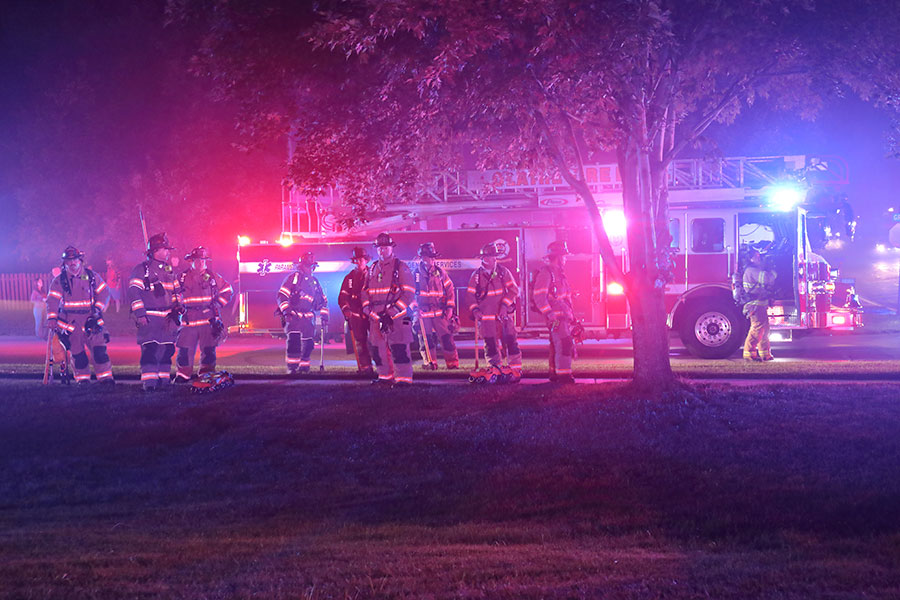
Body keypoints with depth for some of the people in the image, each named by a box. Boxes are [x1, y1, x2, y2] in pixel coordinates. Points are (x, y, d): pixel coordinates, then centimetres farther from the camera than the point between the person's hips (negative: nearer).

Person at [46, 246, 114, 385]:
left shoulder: (91, 276, 6)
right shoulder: (59, 281, 2)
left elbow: (104, 292, 7)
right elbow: (52, 300, -4)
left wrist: (98, 307, -9)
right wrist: (52, 318, -17)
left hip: (90, 319, 1)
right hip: (70, 321, -1)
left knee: (99, 348, -7)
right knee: (77, 352, 1)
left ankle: (105, 377, -1)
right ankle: (83, 379, 14)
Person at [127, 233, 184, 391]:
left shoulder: (170, 270, 15)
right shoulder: (141, 269, -5)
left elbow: (177, 291, 25)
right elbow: (134, 293, -10)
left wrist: (178, 309, 14)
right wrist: (140, 314, -17)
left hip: (167, 317, 6)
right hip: (149, 318, -6)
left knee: (167, 348, 7)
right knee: (149, 348, -12)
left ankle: (164, 378, 16)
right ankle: (149, 381, -13)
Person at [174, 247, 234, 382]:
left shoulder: (213, 277, 6)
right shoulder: (183, 278, 8)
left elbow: (227, 291, 15)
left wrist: (217, 304, 4)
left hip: (208, 319, -1)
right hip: (189, 319, 1)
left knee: (208, 350, -2)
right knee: (185, 349, 0)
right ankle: (182, 375, 12)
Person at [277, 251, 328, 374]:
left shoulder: (314, 282, 18)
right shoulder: (293, 278, 0)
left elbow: (322, 300, 25)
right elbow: (281, 295, -6)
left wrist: (324, 315, 14)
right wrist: (286, 311, -18)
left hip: (308, 317, 6)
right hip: (293, 316, -6)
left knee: (308, 343, 3)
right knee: (293, 340, -21)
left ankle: (303, 366, 20)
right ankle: (292, 368, -19)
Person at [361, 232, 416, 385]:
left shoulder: (401, 268, -2)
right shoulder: (372, 269, 17)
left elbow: (409, 293, -8)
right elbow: (365, 291, 18)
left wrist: (391, 313, -14)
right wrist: (368, 310, 0)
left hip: (397, 316, -6)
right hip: (376, 318, 6)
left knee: (399, 349, -13)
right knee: (378, 348, 7)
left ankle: (403, 378, -11)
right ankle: (386, 376, 19)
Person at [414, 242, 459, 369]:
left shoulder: (440, 272, 8)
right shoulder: (416, 274, 3)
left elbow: (450, 289, 11)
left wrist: (450, 307, 3)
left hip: (440, 311, 1)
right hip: (423, 312, -1)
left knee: (446, 337, -3)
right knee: (426, 339, 2)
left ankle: (453, 363, 3)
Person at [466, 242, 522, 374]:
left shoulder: (503, 272, 3)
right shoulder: (476, 275, 5)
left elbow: (513, 289, 1)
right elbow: (471, 294, 10)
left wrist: (505, 305, -10)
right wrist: (475, 310, -5)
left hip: (504, 314, -1)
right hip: (486, 316, 1)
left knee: (511, 342, -5)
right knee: (491, 345, 3)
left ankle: (516, 370, 0)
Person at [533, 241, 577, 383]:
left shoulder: (559, 273, 21)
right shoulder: (545, 273, -11)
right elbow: (539, 295, -19)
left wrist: (570, 314, 24)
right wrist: (548, 312, -25)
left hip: (564, 316, 10)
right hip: (556, 316, -10)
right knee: (563, 344, -14)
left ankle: (555, 374, 19)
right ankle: (563, 375, -14)